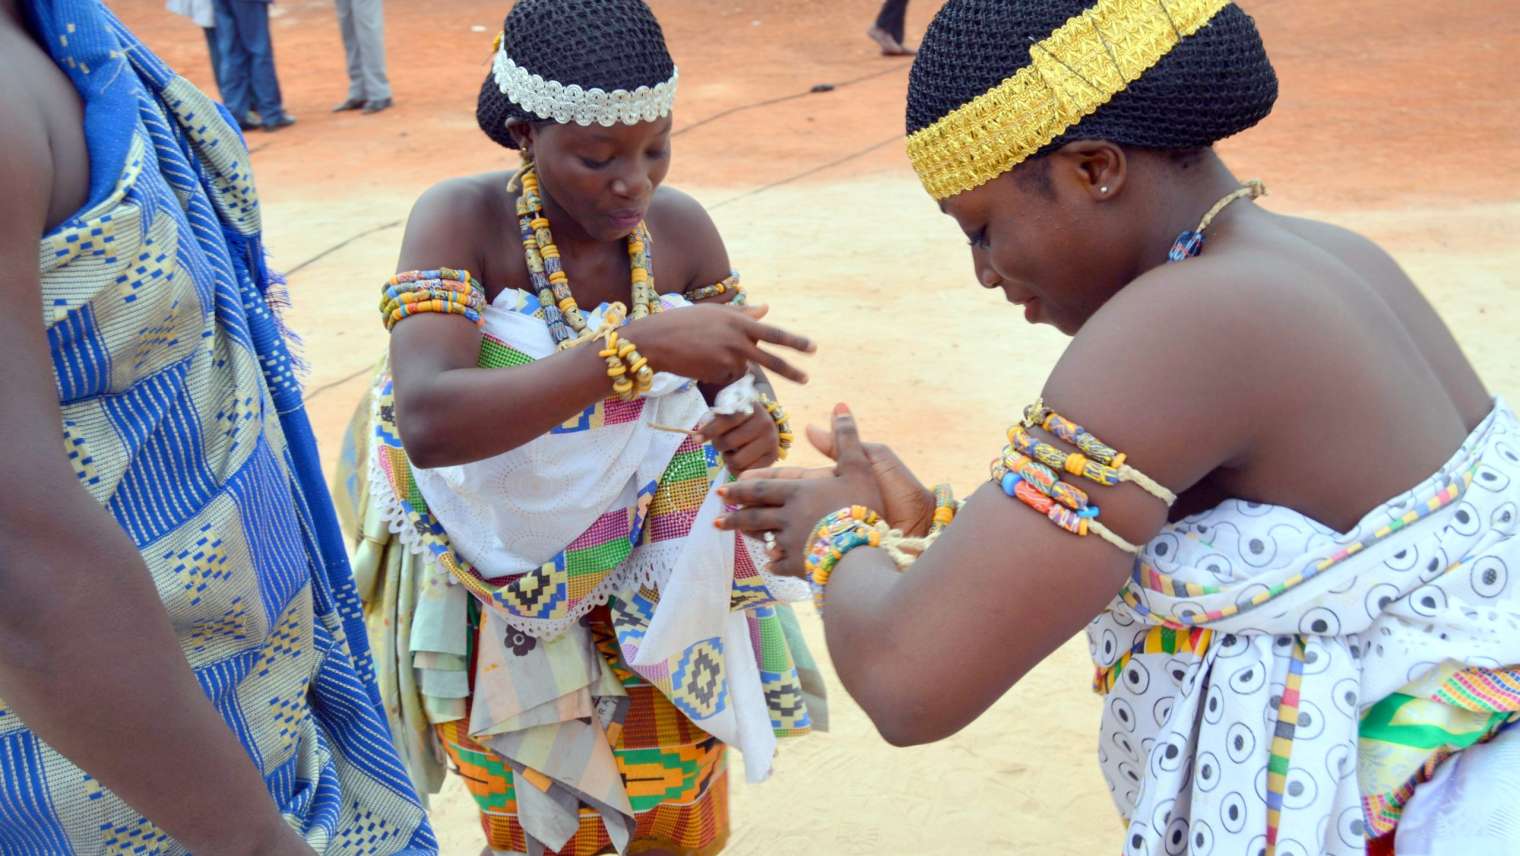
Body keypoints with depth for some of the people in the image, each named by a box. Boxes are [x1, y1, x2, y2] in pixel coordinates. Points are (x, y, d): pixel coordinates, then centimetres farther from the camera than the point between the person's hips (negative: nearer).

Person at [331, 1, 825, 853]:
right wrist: (636, 347, -43)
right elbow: (428, 422, -36)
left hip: (655, 588, 3)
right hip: (504, 602, -2)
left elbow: (733, 386, 1)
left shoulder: (680, 228, -11)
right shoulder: (461, 221, -21)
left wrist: (758, 426, -24)